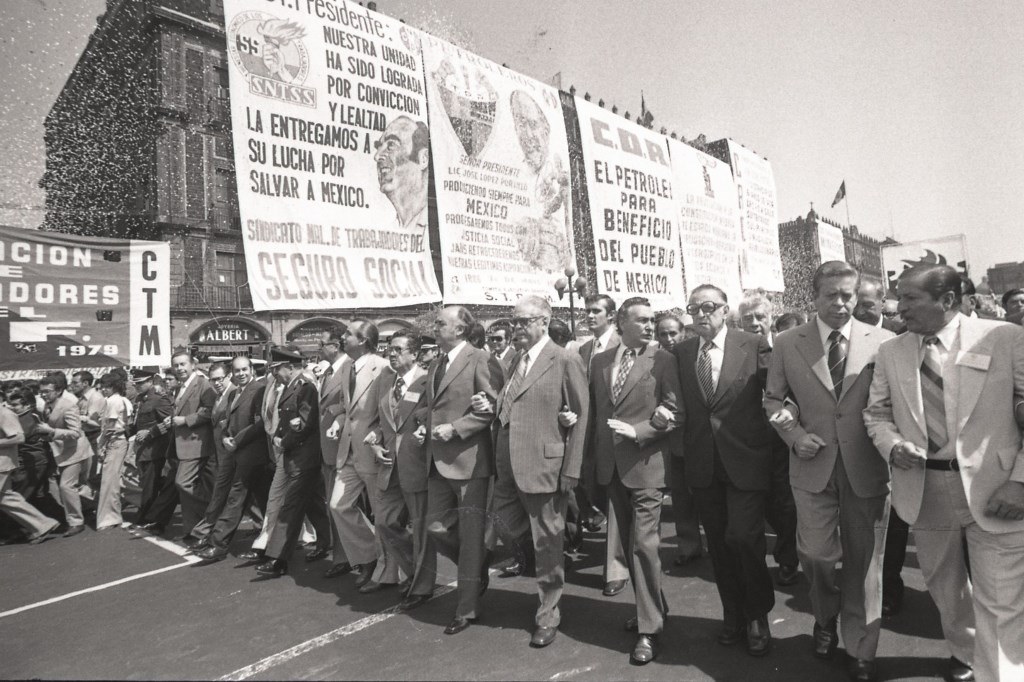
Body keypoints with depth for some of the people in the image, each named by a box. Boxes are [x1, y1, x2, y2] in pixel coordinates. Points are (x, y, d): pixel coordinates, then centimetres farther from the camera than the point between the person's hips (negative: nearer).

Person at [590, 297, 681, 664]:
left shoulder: (663, 359, -6)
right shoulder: (599, 361, 7)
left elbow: (674, 412, -9)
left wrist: (637, 431, -19)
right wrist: (595, 453, 8)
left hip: (646, 462, -5)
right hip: (611, 465, 5)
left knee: (644, 544, -5)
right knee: (629, 543, 17)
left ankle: (649, 629, 8)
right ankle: (652, 606, 36)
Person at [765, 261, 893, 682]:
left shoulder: (883, 342, -2)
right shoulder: (788, 344, 0)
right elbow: (773, 399, 8)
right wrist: (794, 434, -7)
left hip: (867, 466, 0)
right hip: (813, 465, 0)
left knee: (864, 561, 9)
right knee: (817, 552, 1)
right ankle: (826, 616, 35)